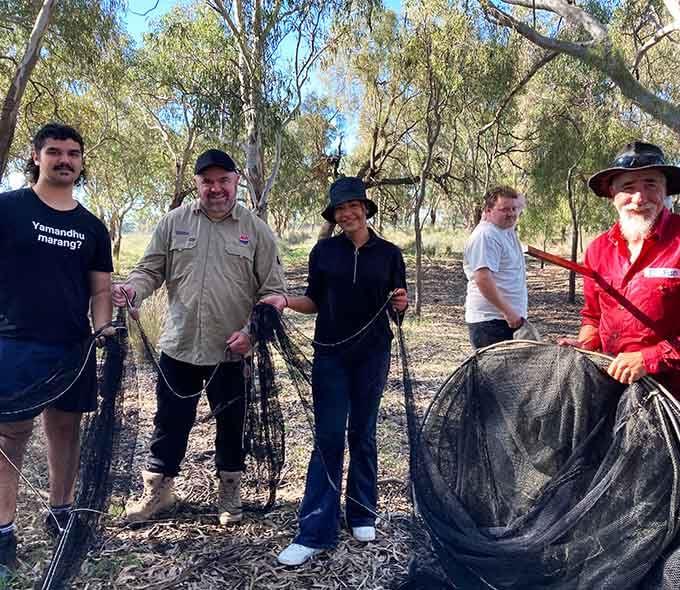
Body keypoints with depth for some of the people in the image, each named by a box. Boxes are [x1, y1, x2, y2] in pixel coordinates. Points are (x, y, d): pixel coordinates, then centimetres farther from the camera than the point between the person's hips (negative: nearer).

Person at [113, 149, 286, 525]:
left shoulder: (256, 230, -2)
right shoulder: (174, 222, 3)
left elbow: (273, 291, -1)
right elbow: (151, 270, 6)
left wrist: (253, 331, -14)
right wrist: (131, 290, -17)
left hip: (232, 351, -1)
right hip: (178, 346, 1)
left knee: (231, 426, 14)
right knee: (169, 423, 13)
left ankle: (230, 494, 34)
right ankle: (157, 491, 33)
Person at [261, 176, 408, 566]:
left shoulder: (388, 253, 2)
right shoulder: (324, 251, 2)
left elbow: (399, 307, 6)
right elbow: (315, 302, 7)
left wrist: (401, 303, -16)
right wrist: (286, 301, -11)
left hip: (372, 354, 0)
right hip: (331, 354, 0)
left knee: (363, 435, 11)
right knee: (329, 439, -2)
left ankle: (362, 515, 28)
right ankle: (315, 533, 4)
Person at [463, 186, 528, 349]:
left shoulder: (507, 229, 13)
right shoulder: (485, 236, -16)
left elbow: (520, 201, 30)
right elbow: (483, 279, -25)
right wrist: (508, 312, -26)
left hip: (510, 318, 10)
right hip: (491, 322, -10)